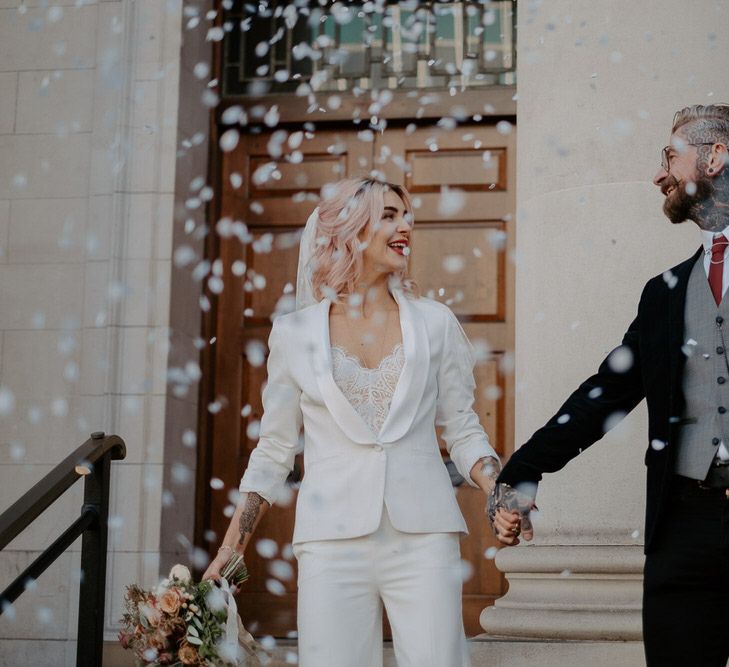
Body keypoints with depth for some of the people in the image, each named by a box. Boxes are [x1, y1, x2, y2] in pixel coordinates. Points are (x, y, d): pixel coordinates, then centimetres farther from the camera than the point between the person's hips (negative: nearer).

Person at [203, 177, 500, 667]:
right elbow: (274, 450, 11)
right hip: (332, 543, 0)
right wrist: (232, 547, 5)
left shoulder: (434, 323, 8)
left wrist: (498, 489, -8)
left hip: (424, 537, 1)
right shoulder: (296, 333, 6)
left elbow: (463, 430, 11)